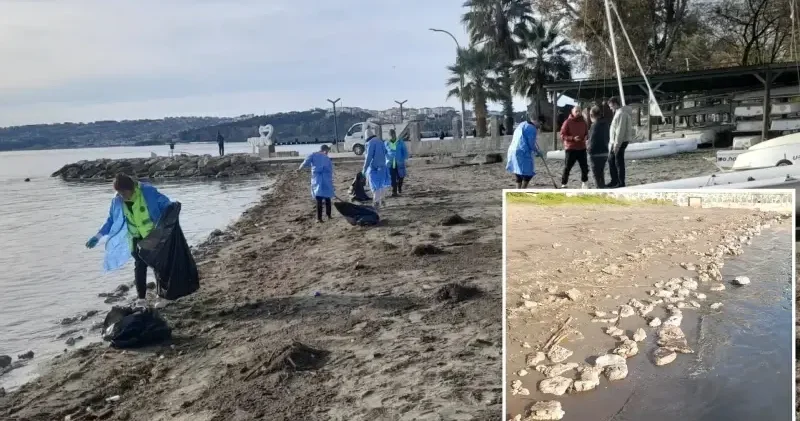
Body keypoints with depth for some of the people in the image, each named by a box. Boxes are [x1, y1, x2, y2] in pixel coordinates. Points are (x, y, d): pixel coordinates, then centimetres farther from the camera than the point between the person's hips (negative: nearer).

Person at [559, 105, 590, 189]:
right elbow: (563, 136, -8)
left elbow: (587, 133, 20)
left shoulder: (583, 122, 8)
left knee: (585, 167, 6)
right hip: (570, 148, -4)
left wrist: (585, 138, -3)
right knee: (567, 167, -3)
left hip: (582, 148, 4)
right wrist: (573, 138, -21)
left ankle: (584, 183, 20)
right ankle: (563, 184, 3)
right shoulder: (567, 122, -5)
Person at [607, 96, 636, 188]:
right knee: (611, 160, 16)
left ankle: (621, 183, 3)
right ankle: (614, 181, 25)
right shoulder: (618, 113, 16)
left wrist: (616, 144, -23)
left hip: (620, 142, -10)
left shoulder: (621, 114, -17)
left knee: (619, 162, -4)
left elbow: (620, 130, -22)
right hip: (615, 142, 10)